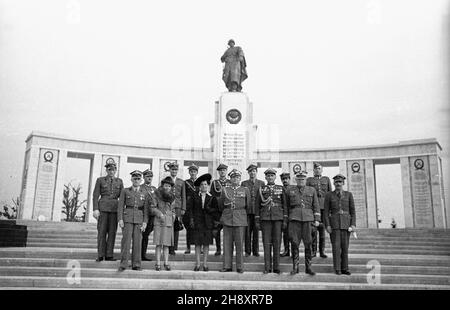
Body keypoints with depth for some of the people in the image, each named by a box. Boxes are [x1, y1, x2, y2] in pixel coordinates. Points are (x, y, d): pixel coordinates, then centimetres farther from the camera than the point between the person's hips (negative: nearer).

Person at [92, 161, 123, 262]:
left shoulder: (119, 181, 11)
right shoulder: (100, 180, 5)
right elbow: (95, 196, 0)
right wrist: (95, 209, -10)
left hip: (115, 209, 2)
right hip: (103, 208, -2)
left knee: (112, 232, 0)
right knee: (102, 231, -3)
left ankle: (109, 255, 5)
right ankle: (100, 255, 2)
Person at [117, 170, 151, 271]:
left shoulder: (145, 192, 9)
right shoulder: (125, 191, 7)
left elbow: (146, 208, 6)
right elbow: (121, 206, 4)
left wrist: (145, 222, -2)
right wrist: (120, 219, -6)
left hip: (139, 219, 1)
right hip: (127, 218, -1)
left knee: (137, 241, 1)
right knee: (126, 240, -6)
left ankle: (136, 264, 8)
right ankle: (123, 264, -2)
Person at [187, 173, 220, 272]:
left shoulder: (212, 198, 5)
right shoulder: (195, 197, 6)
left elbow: (216, 211, 5)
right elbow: (189, 209, 6)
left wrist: (208, 209, -11)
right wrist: (191, 219, -4)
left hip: (208, 224, 0)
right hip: (197, 223, 0)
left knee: (206, 244, 2)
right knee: (197, 244, 0)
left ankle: (205, 264, 10)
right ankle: (197, 264, 7)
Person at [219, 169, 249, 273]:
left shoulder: (245, 190, 7)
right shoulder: (225, 190, 10)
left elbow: (248, 205, 11)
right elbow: (220, 205, 18)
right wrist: (227, 207, 7)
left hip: (240, 220, -1)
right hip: (227, 219, 1)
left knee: (239, 244, -1)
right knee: (227, 244, 3)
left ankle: (240, 267, 8)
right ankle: (227, 266, 11)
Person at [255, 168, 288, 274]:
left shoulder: (280, 189, 8)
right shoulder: (261, 189, 8)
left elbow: (284, 205, 7)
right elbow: (257, 205, 7)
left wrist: (285, 220, 0)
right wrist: (257, 221, 1)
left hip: (278, 218, 0)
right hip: (265, 218, 0)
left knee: (277, 242, 0)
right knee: (266, 243, 0)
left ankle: (276, 267, 7)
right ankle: (267, 267, 7)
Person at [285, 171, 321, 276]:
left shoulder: (311, 190, 12)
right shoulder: (290, 190, 12)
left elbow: (316, 206, 10)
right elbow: (287, 206, 16)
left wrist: (317, 219, 1)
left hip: (308, 218, 0)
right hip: (294, 218, 0)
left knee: (308, 243, 0)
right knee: (294, 243, -3)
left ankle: (308, 267, 9)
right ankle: (295, 267, 6)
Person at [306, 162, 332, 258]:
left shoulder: (326, 179, 15)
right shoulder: (309, 180, 11)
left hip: (324, 206, 1)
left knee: (322, 228, 3)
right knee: (313, 229, -6)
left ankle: (322, 251, 10)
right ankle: (313, 250, 2)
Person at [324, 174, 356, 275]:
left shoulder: (349, 195, 5)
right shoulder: (329, 195, 1)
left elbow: (352, 211, 4)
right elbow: (326, 211, -1)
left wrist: (353, 224, -6)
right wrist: (327, 225, -10)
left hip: (346, 223, 2)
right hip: (334, 223, -1)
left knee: (345, 246, 3)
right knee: (336, 246, -5)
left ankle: (344, 269, 11)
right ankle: (337, 269, 2)